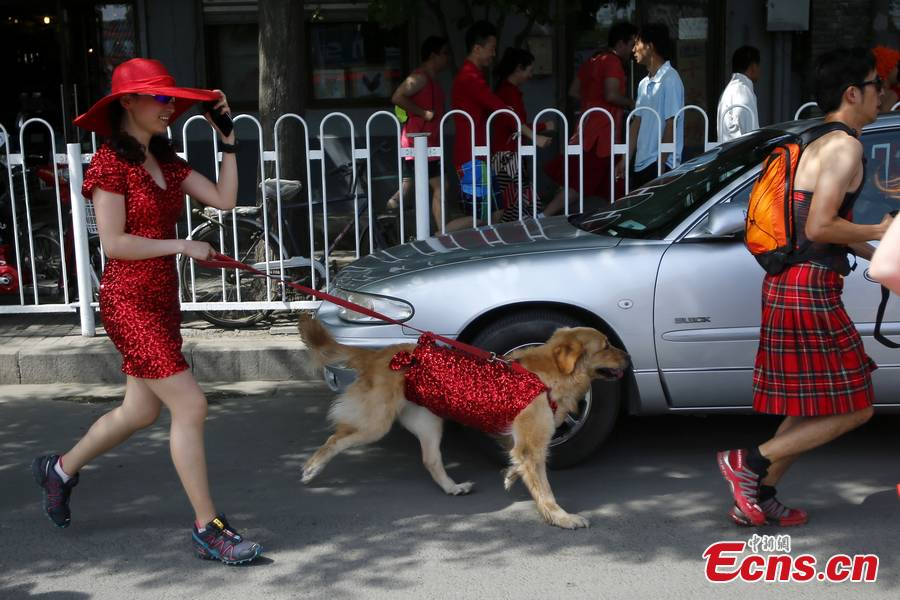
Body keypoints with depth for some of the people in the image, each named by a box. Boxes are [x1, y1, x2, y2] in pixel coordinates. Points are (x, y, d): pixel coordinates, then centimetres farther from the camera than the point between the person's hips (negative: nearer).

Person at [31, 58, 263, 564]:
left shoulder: (165, 161, 11)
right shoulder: (111, 162, -11)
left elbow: (225, 199, 1)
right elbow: (114, 243, -17)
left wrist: (228, 138, 0)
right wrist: (182, 246, -14)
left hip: (162, 300, 9)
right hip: (129, 301, -9)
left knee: (141, 411, 19)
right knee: (191, 407, -11)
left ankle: (60, 469, 42)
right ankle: (208, 529, -2)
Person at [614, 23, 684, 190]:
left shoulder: (670, 79, -11)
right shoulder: (643, 84, 15)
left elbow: (671, 125, -14)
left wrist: (661, 162, -15)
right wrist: (625, 159, 13)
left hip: (660, 164, -8)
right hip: (640, 164, 8)